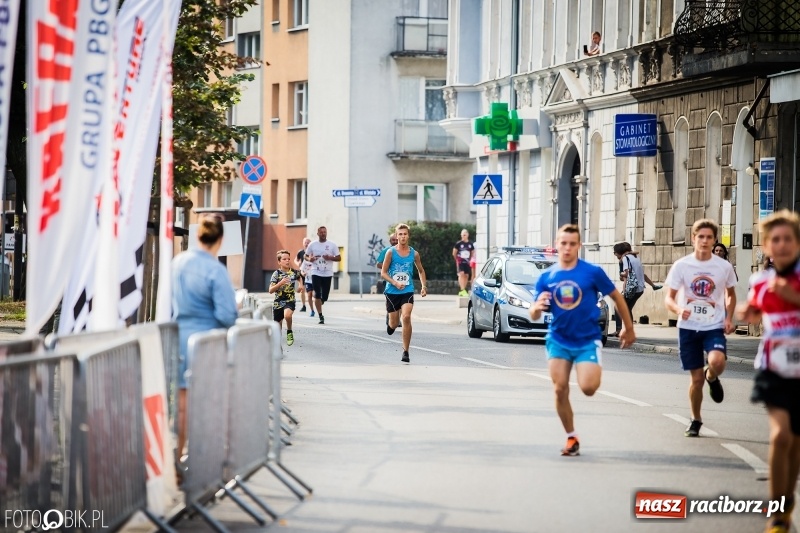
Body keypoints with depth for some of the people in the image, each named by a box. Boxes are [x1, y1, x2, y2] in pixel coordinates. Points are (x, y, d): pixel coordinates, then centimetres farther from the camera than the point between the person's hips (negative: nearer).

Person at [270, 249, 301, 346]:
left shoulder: (294, 272, -2)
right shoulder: (276, 274, -9)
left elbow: (299, 278, 25)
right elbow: (270, 290, -15)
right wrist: (281, 283, -28)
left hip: (290, 301, 0)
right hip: (278, 302, 0)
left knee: (287, 315, -35)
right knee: (278, 328, 9)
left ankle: (289, 332, -8)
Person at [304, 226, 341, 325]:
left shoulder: (332, 245, 3)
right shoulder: (312, 245, 4)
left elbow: (339, 258, 4)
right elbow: (306, 256, 14)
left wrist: (330, 257, -15)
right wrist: (309, 259, -9)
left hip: (327, 273, 1)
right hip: (316, 273, -1)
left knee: (325, 296, 3)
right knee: (317, 294, -11)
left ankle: (319, 304, 37)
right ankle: (320, 316, -8)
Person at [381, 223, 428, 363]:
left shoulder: (414, 254, 3)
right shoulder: (391, 252, -4)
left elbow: (421, 271, 19)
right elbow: (383, 273, -4)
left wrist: (424, 286, 5)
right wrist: (395, 283, -18)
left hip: (407, 291, 0)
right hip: (392, 292, 0)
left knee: (406, 317, -21)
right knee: (394, 324, 5)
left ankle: (406, 352, -13)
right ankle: (390, 324, 47)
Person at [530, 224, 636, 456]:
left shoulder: (593, 272, -10)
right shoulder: (546, 278, -1)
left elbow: (616, 297, 2)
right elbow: (534, 316, 0)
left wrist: (628, 328, 8)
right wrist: (537, 307, -25)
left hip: (588, 340, -3)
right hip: (558, 341, 3)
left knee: (588, 388, -18)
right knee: (560, 390, -4)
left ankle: (595, 371, 20)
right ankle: (571, 438, 13)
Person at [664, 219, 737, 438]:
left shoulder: (724, 267, -3)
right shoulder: (681, 265, -6)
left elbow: (731, 294, 15)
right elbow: (669, 298, -3)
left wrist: (729, 318, -1)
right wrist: (678, 309, -25)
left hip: (714, 327, 0)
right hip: (688, 328, 0)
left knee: (717, 362, -29)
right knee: (696, 378, 3)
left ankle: (712, 378, 9)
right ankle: (695, 420, 25)